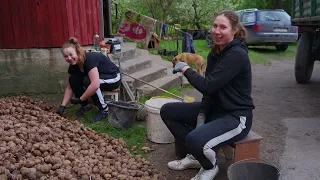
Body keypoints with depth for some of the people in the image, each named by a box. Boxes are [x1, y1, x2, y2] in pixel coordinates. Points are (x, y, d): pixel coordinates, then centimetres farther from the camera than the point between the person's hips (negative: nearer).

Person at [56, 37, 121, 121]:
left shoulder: (90, 59, -31)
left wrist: (80, 99, -29)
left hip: (113, 78, -7)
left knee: (88, 81, -33)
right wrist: (62, 106, -10)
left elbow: (95, 85, -40)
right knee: (73, 79, -13)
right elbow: (70, 87, -1)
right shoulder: (73, 65, -7)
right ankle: (85, 105, 5)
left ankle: (104, 109, -14)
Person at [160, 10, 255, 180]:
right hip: (215, 109, 9)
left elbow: (208, 85, -26)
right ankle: (194, 156, 14)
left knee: (195, 139, -34)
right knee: (167, 110, 4)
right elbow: (210, 88, 6)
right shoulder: (214, 53, 5)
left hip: (236, 117, -9)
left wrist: (185, 69, -11)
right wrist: (201, 115, -4)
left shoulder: (237, 55, -22)